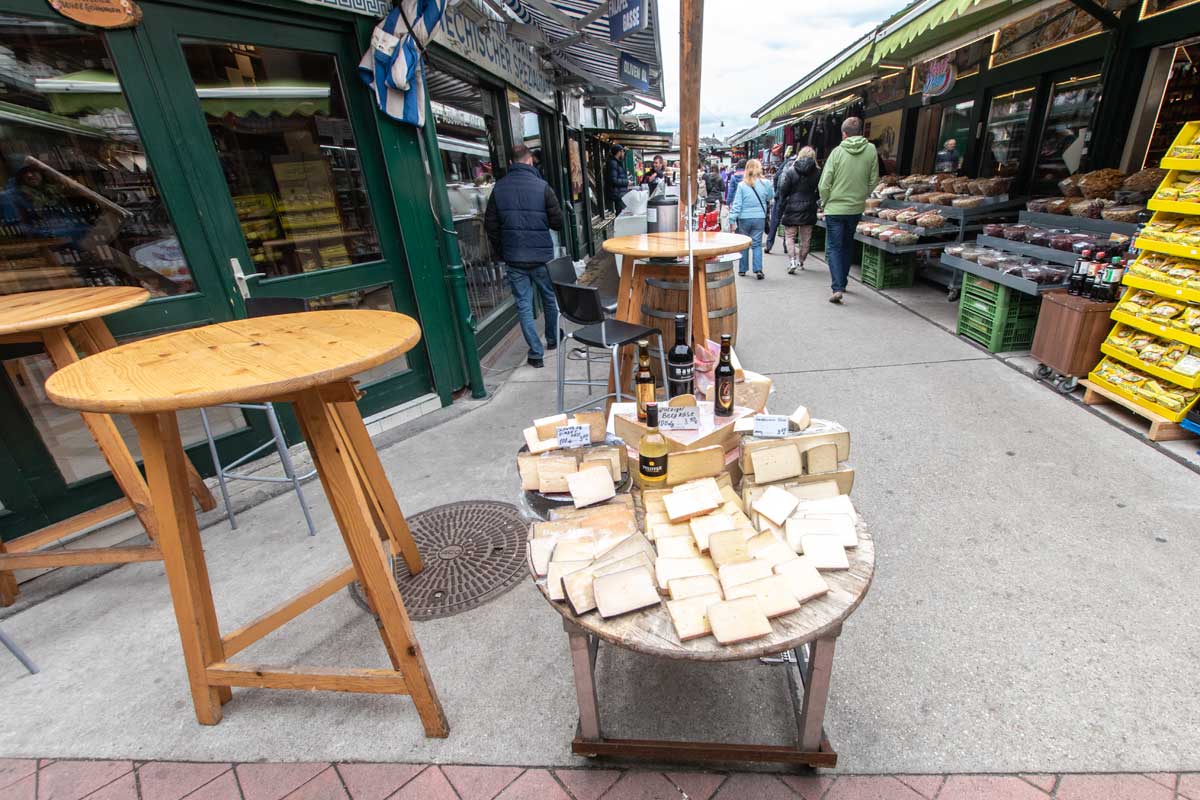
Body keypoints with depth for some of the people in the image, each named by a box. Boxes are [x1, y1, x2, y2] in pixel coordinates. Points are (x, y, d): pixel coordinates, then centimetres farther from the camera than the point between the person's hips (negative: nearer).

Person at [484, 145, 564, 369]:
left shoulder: (499, 188, 0)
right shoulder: (542, 186, -8)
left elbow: (490, 225, 2)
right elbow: (557, 222, -7)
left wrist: (501, 253, 13)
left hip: (513, 258, 1)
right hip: (542, 256, -1)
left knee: (523, 305, 7)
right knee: (550, 299, 19)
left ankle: (536, 354, 6)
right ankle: (552, 340, 35)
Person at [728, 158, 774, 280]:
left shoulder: (741, 185, -7)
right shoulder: (765, 183, -3)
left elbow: (737, 204, -7)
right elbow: (771, 197, 13)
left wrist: (732, 219, -5)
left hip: (744, 218, 0)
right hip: (759, 218, 0)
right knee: (757, 244, 5)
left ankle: (742, 269, 18)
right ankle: (758, 270, -5)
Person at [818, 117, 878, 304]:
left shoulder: (838, 151, -9)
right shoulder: (871, 150, -1)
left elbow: (824, 184, -10)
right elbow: (873, 181, 2)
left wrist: (826, 202, 6)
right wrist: (860, 197, 17)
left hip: (835, 208, -3)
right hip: (856, 208, 4)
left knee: (833, 248, 2)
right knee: (847, 246, 20)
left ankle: (837, 288, -13)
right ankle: (842, 282, 30)